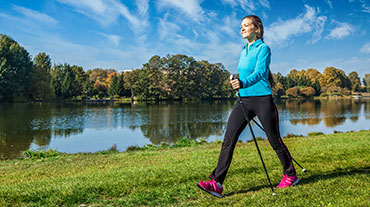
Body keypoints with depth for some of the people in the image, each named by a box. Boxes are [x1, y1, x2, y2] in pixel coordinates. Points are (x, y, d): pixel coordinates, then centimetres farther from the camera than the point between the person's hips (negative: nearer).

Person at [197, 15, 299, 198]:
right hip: (243, 101, 6)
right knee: (228, 139, -7)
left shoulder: (263, 48, -5)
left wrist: (243, 83, -39)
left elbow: (260, 72, -22)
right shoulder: (244, 50, 17)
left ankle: (290, 176, 27)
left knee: (275, 141, 6)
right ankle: (217, 183, -7)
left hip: (262, 100, -6)